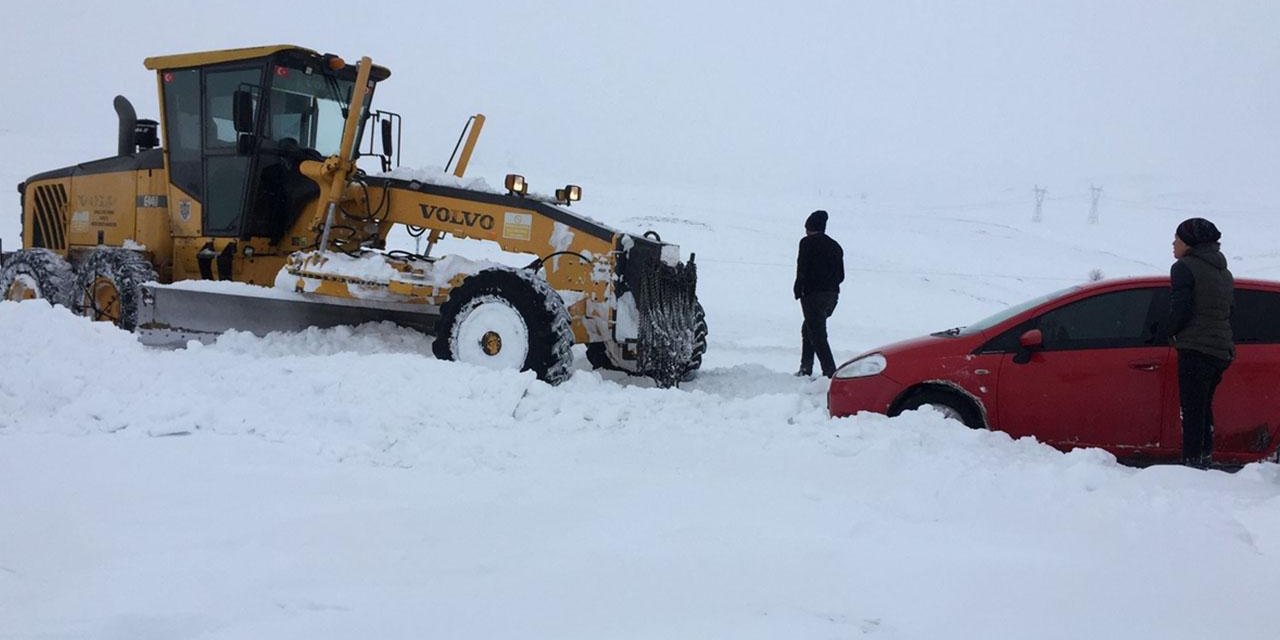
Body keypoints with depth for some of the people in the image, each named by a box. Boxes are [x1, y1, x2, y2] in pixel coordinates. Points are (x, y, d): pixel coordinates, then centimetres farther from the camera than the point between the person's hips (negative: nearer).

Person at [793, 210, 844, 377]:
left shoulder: (807, 243, -6)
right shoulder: (835, 245, 15)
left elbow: (802, 270, -14)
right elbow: (841, 275, 15)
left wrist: (798, 290, -5)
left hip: (813, 294, -8)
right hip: (832, 294, 8)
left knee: (817, 334, -6)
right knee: (808, 328, 22)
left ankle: (830, 372, -14)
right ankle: (806, 369, 24)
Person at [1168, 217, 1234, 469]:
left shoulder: (1185, 268, -9)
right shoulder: (1223, 272, 17)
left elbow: (1181, 309, -15)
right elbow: (1229, 310, 17)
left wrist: (1172, 331, 2)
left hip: (1195, 350, -8)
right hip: (1222, 351, 8)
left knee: (1192, 409, -5)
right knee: (1204, 406, 19)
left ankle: (1192, 460, -5)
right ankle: (1206, 456, 23)